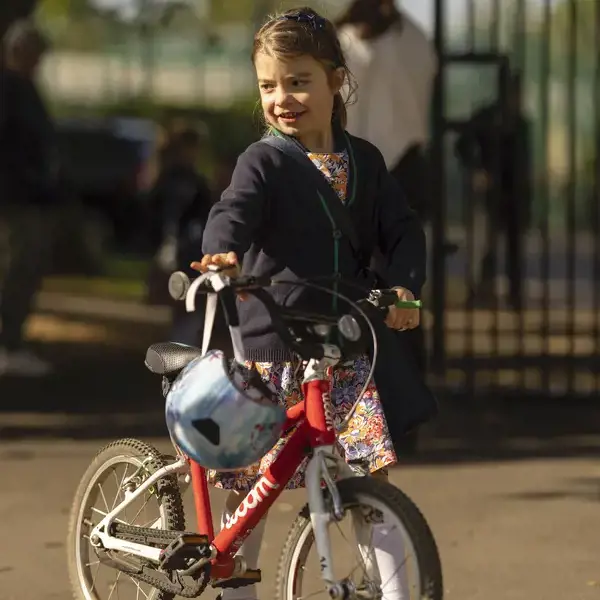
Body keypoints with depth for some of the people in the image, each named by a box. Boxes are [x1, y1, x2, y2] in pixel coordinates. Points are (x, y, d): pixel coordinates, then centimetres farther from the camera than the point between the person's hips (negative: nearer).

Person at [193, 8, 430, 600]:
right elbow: (232, 212, -23)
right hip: (269, 351, -3)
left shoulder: (364, 162, 8)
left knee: (375, 473, -6)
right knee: (250, 483, 3)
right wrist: (222, 253, -46)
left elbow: (403, 230, 6)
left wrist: (403, 288, -14)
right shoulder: (264, 162, -6)